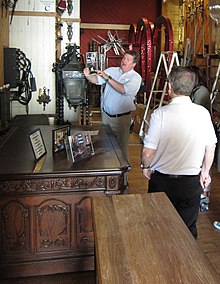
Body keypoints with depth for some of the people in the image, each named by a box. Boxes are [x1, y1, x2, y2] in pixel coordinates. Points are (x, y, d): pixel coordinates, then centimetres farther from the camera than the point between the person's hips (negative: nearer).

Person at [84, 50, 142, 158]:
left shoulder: (135, 77, -9)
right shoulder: (112, 70, 5)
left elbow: (123, 90, -25)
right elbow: (96, 79, -5)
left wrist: (108, 78, -24)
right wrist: (88, 76, -27)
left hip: (121, 117, -4)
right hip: (105, 114, 4)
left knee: (121, 145, 6)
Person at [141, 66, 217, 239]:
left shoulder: (161, 113, -18)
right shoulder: (203, 113, -8)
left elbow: (148, 151, -18)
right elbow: (210, 147, 2)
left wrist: (146, 167, 3)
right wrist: (205, 172, 18)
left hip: (162, 181, -2)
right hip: (191, 182, 2)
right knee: (188, 229, 19)